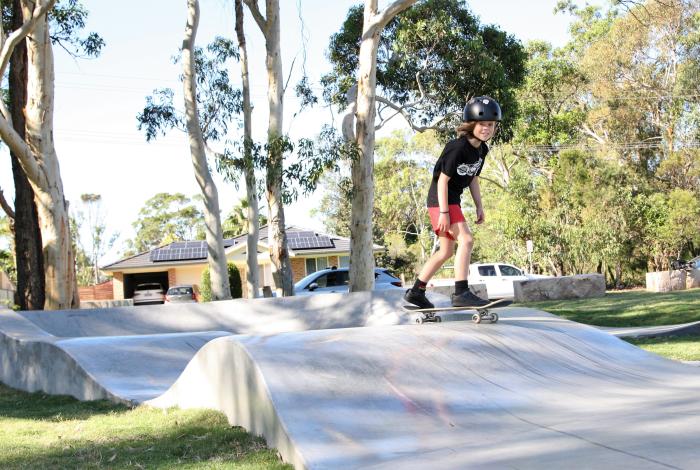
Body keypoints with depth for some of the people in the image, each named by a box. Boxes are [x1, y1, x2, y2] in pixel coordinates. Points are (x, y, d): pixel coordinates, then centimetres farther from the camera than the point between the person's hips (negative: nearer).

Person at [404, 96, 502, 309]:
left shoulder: (482, 149, 5)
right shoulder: (458, 148, -21)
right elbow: (443, 180, -20)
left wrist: (479, 207, 10)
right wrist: (444, 212, -23)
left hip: (454, 200, 10)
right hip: (440, 200, -10)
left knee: (447, 250, 13)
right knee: (466, 240, -21)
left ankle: (416, 291, 20)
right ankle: (461, 293, -23)